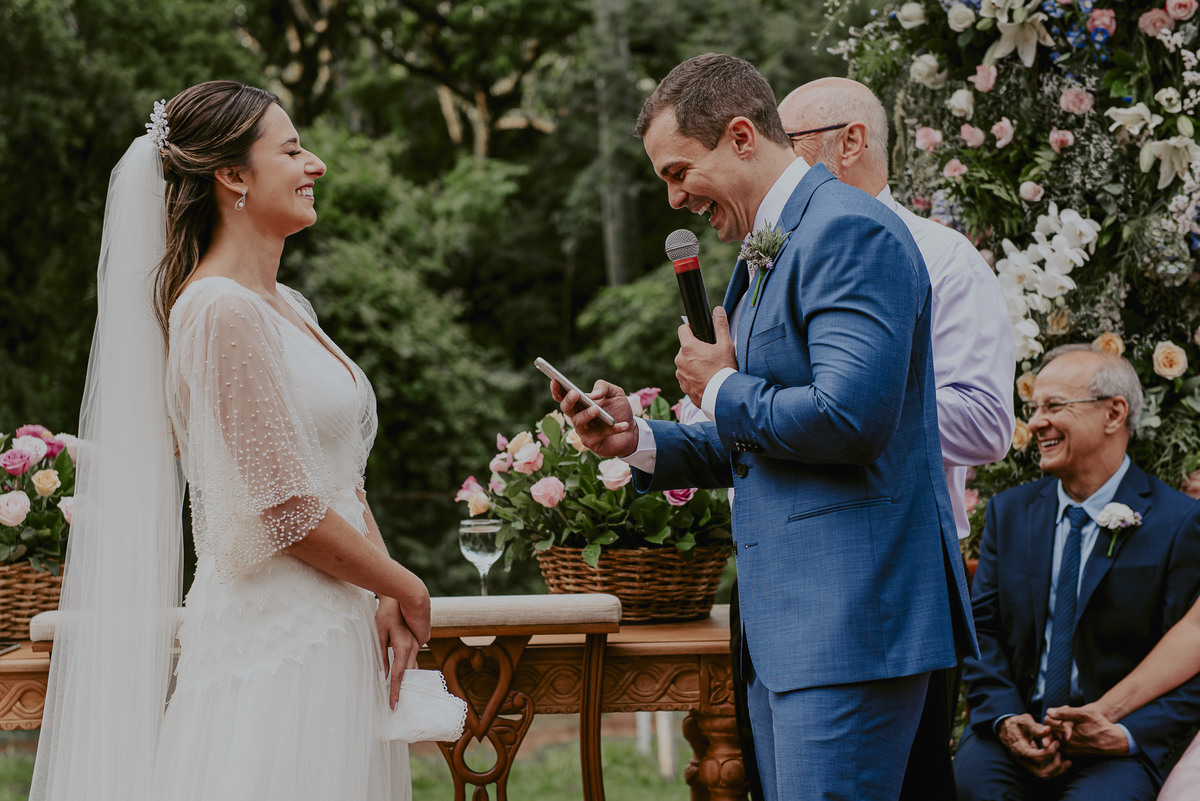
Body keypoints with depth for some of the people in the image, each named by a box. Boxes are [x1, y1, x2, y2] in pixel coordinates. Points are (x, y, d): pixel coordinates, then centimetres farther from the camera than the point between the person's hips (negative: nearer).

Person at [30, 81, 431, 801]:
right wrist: (405, 587, -4)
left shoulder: (288, 308, 14)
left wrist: (387, 604, 2)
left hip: (332, 631, 9)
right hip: (275, 641, -9)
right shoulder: (222, 311, -15)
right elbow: (288, 512, -18)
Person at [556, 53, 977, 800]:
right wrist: (639, 439, 10)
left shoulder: (849, 231, -12)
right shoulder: (767, 253, 20)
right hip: (785, 625, 10)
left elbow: (848, 417, -24)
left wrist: (723, 390, -8)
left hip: (850, 616, -10)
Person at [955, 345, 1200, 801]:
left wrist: (1127, 735, -19)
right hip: (1018, 725, 3)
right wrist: (1004, 719, -10)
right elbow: (982, 629, 9)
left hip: (1118, 748, -3)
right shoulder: (1009, 512, 13)